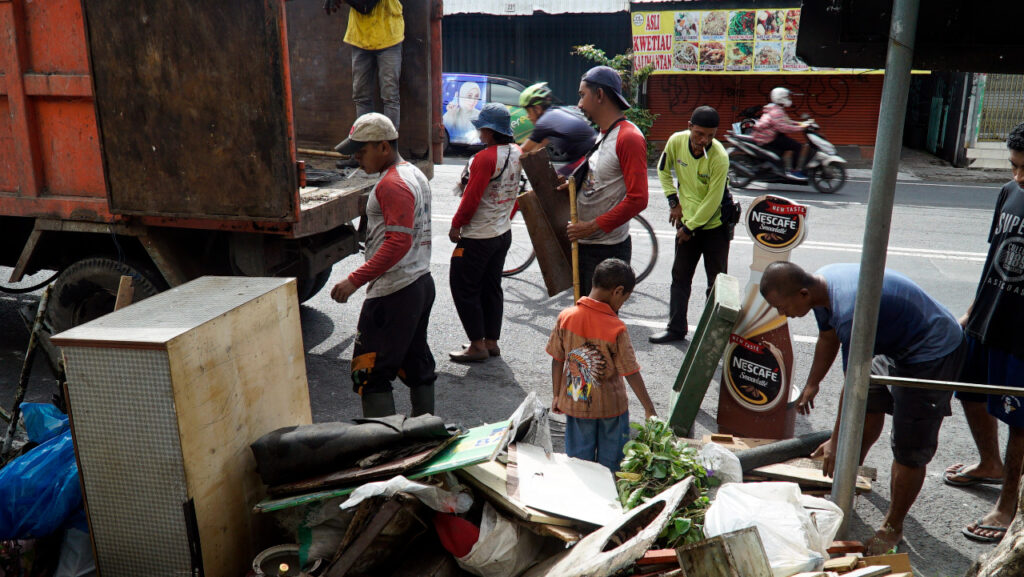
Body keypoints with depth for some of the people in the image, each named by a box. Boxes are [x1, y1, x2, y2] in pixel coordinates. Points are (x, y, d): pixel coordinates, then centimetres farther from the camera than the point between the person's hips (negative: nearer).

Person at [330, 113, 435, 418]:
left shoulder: (392, 184, -17)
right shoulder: (415, 175, 15)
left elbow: (398, 242, -27)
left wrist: (355, 279, -27)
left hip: (393, 293, -11)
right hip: (422, 283, 11)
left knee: (370, 373, -4)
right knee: (416, 365, 17)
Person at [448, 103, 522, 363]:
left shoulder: (485, 158, -21)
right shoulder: (517, 153, 3)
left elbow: (472, 197, -20)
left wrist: (456, 225, -9)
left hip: (477, 237, -8)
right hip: (503, 233, 8)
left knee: (464, 289, 3)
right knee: (491, 288, 16)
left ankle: (478, 345, 6)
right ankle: (492, 342, 22)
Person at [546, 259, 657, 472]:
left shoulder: (565, 317, -12)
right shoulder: (616, 328, -21)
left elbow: (557, 360, -3)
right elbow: (631, 373, -16)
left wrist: (556, 395, 10)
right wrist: (649, 409, -6)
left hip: (574, 404, 3)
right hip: (611, 406, -3)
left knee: (579, 461, 17)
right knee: (610, 462, 17)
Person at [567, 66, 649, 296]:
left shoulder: (629, 137, -17)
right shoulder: (602, 135, 15)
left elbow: (637, 199, -24)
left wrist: (592, 226, -22)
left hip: (607, 250, -9)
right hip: (583, 244, 9)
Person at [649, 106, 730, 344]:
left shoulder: (719, 157, -24)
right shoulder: (677, 141, -11)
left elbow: (712, 201, -20)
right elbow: (663, 169, 9)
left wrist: (689, 228, -12)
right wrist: (673, 201, 3)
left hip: (714, 226, -5)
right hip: (686, 223, 5)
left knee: (717, 284, 2)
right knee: (680, 278, 12)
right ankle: (676, 328, 24)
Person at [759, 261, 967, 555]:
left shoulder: (851, 313, -37)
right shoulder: (820, 283, -8)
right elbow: (828, 338, 12)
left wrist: (836, 442, -14)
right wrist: (812, 385, 24)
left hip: (934, 352, -10)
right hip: (896, 342, 10)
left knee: (909, 450, -5)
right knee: (871, 402, 26)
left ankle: (892, 528, 12)